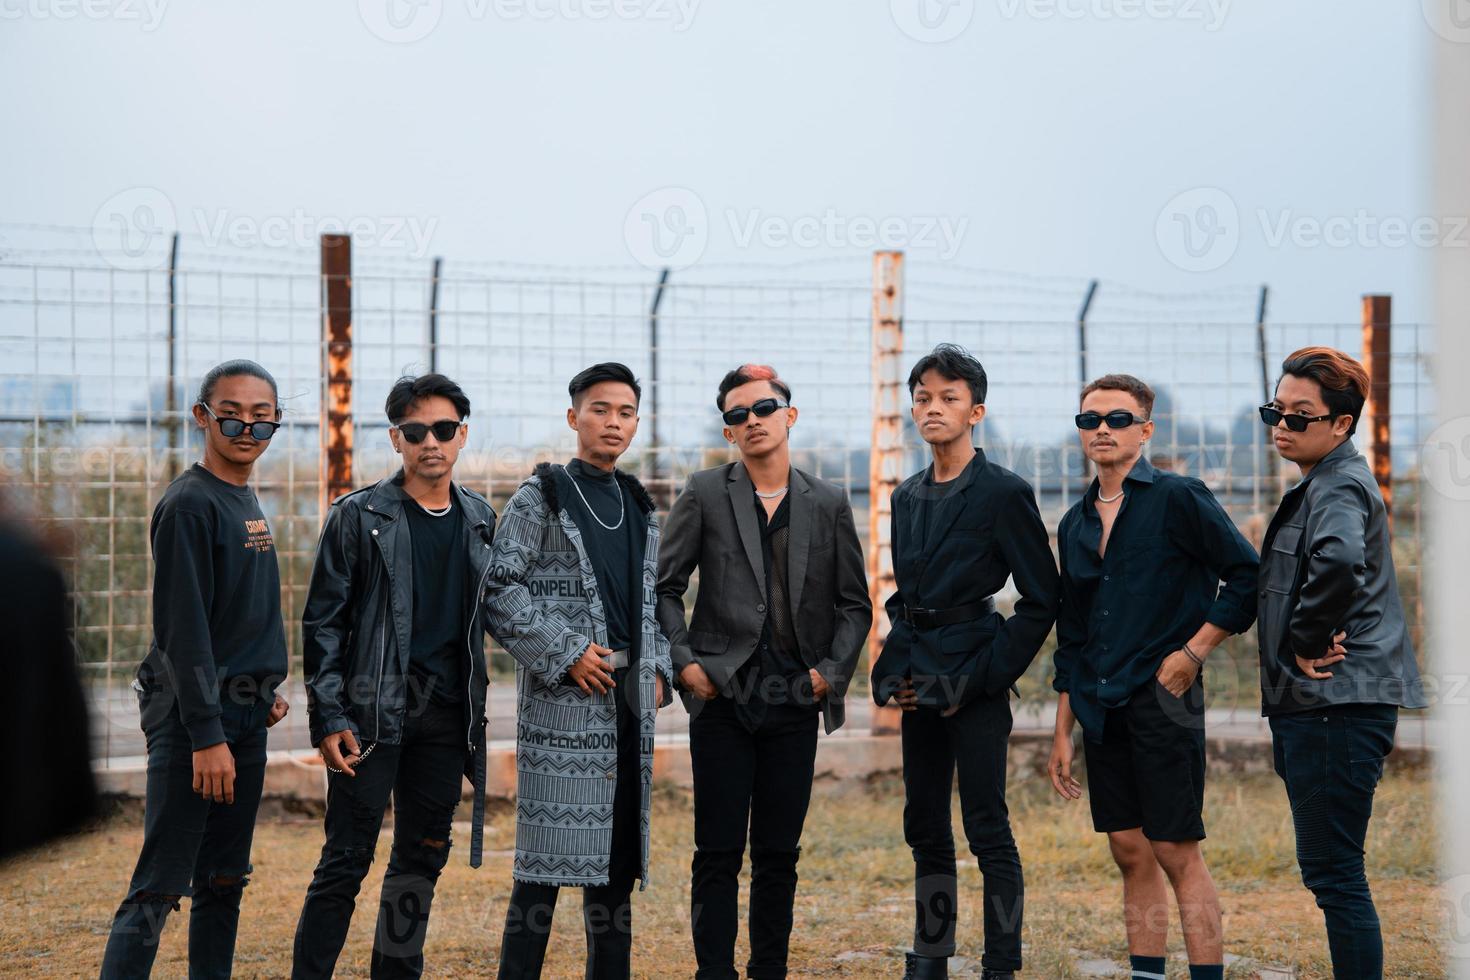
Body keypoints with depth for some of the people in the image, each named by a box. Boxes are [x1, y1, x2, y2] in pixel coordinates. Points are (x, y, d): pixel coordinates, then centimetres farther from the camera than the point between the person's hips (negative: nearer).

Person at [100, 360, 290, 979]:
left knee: (225, 882, 12)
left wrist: (266, 691, 12)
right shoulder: (189, 504, -12)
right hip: (193, 719, -9)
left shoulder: (248, 503, 15)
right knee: (158, 890, -10)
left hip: (245, 720, 9)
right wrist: (206, 736, -21)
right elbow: (182, 629, -18)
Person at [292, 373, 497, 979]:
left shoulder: (479, 519, 11)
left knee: (422, 859, 10)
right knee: (347, 859, -5)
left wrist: (475, 714, 11)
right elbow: (323, 623, -3)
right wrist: (329, 719, -11)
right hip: (372, 713, -5)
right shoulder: (358, 516, -3)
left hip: (445, 716, 5)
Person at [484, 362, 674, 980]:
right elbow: (500, 591, -9)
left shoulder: (640, 508, 17)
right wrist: (565, 654, -14)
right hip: (563, 697, -6)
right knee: (549, 856, -8)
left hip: (629, 699, 6)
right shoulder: (541, 498, -2)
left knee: (617, 849, 9)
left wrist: (659, 672, 8)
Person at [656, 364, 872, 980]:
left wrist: (831, 671, 0)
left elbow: (854, 604, 13)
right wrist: (682, 661, -5)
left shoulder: (828, 505, 9)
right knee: (719, 853, -1)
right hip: (722, 698, -2)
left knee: (779, 854, 6)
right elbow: (663, 587, 6)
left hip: (795, 703, 2)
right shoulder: (705, 495, 4)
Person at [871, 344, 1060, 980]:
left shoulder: (1004, 493, -7)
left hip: (975, 677, -7)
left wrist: (982, 677, -11)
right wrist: (894, 668, 7)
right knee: (925, 827, 11)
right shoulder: (908, 498, 14)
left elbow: (1041, 599, -7)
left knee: (987, 827, -6)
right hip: (920, 681, 7)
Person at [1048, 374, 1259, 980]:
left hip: (1162, 696, -6)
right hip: (1100, 706, 6)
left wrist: (1194, 651, -10)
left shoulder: (1179, 498, -3)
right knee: (1130, 853, 8)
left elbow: (1248, 576, -6)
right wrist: (1063, 732, 16)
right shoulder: (1076, 525, 15)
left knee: (1176, 853, -7)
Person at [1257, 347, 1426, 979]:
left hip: (1337, 706, -11)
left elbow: (1339, 563, -34)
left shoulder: (1339, 487, -12)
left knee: (1334, 873, -9)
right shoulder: (1319, 486, 20)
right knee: (1327, 870, 15)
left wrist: (1307, 640, -20)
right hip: (1312, 706, 11)